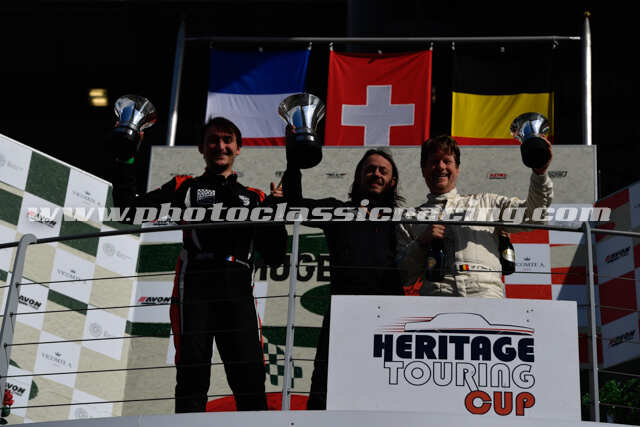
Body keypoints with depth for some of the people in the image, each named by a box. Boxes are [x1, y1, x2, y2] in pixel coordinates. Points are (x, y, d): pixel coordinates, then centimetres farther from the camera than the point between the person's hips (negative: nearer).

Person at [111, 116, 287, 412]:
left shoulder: (255, 198, 25)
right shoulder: (184, 188, 21)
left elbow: (274, 256, 18)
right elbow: (130, 209, 12)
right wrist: (124, 160, 8)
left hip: (237, 292, 1)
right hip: (195, 289, -1)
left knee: (250, 384, -9)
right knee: (192, 378, -11)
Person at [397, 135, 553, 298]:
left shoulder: (485, 203, 27)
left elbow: (533, 213, 19)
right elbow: (402, 273, 15)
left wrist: (540, 173, 5)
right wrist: (421, 242, -1)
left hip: (486, 291, 1)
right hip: (436, 291, 0)